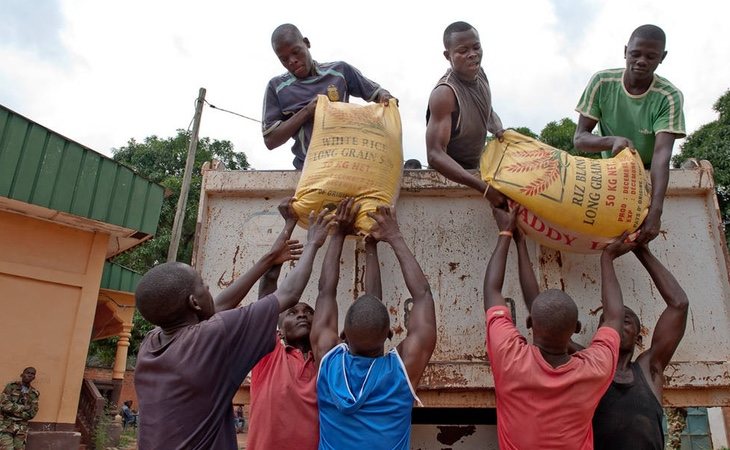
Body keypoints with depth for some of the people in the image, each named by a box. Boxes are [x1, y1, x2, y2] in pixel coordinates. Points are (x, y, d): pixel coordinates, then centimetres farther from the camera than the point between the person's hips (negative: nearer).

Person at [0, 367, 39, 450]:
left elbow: (32, 413, 0)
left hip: (21, 428, 3)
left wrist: (14, 411, -8)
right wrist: (24, 407, -11)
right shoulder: (11, 386, 0)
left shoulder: (34, 394, 8)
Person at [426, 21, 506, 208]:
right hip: (449, 174, -7)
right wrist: (483, 187, -43)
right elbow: (435, 154, -35)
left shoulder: (479, 73, -3)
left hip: (474, 169, 7)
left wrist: (498, 131, -4)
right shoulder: (444, 93, -27)